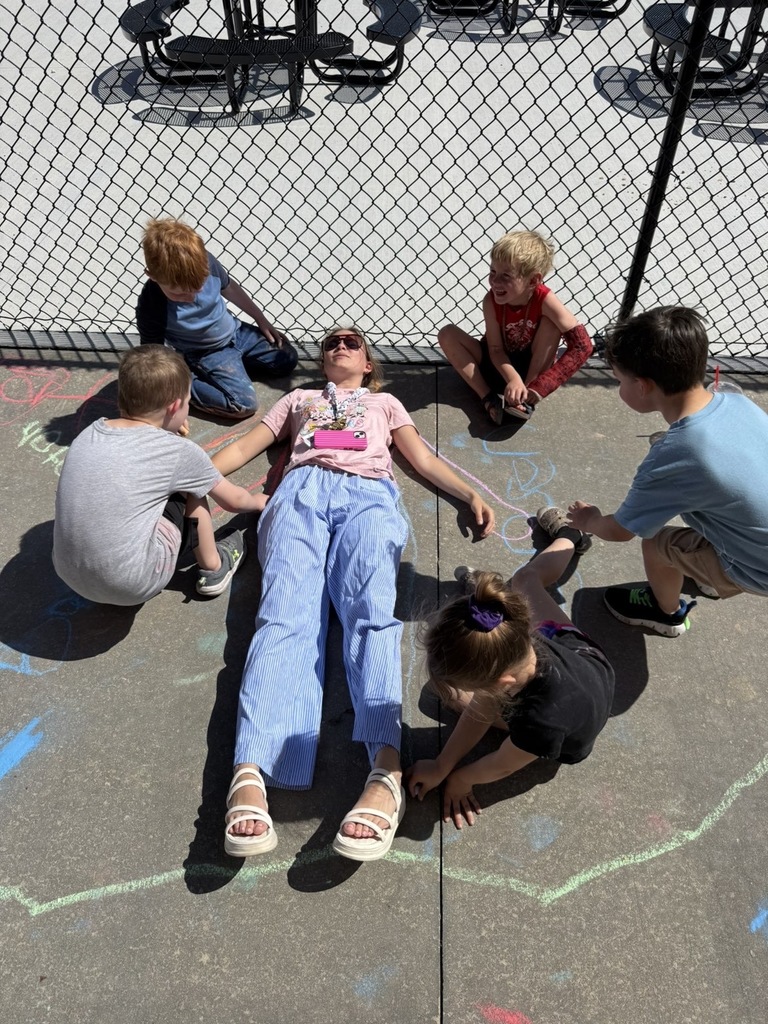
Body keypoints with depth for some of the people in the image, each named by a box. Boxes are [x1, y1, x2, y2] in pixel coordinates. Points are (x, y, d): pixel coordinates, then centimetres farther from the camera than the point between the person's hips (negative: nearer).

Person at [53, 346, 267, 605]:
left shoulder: (89, 433, 4)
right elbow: (234, 501, 8)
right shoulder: (179, 451, -9)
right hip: (133, 586, -5)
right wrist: (259, 501, 27)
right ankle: (213, 569, 24)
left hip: (70, 575, 5)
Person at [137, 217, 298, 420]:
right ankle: (185, 383, -7)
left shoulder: (206, 262, -22)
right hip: (207, 354, -5)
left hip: (236, 331, 6)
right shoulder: (151, 309, -33)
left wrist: (262, 321, 10)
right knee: (245, 405, -23)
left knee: (287, 360, 9)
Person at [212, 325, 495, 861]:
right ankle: (250, 775, -46)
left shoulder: (384, 403, 37)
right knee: (286, 614, -27)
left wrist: (472, 494, 7)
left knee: (370, 611, -30)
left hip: (367, 495, 0)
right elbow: (245, 446, 30)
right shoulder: (299, 398, 39)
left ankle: (387, 771, -48)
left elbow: (425, 459, 26)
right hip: (302, 491, 1)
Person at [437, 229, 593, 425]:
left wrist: (540, 386, -40)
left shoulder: (544, 299, -27)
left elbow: (582, 345, -32)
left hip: (534, 364, -1)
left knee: (551, 321, -27)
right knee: (447, 334, -20)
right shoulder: (491, 300, -23)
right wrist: (513, 378, -40)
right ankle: (489, 399, -23)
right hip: (500, 364, 1)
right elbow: (496, 349, -19)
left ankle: (527, 400, -24)